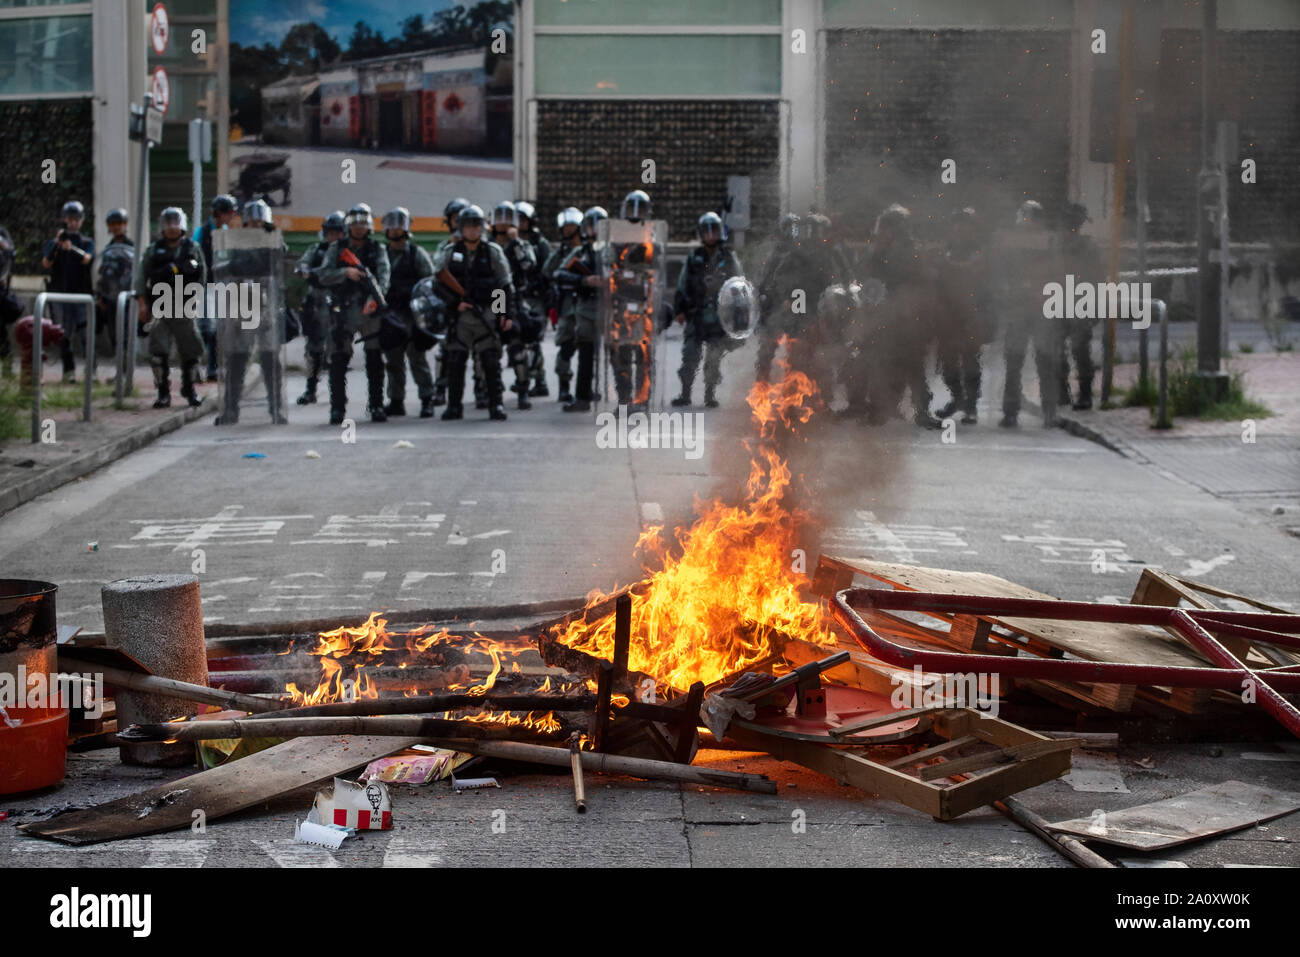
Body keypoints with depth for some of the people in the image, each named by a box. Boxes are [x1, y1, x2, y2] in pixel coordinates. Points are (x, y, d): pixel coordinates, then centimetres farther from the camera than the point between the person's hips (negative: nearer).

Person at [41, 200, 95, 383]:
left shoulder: (87, 242, 10)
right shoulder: (53, 242, 9)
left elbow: (87, 259, -11)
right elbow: (46, 264, -7)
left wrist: (72, 248, -31)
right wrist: (57, 245, -22)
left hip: (82, 293, -1)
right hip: (61, 293, 1)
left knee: (86, 332, -10)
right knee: (65, 335, 1)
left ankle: (90, 367, -3)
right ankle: (69, 370, 5)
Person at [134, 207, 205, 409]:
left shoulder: (193, 249, 9)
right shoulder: (153, 252, 7)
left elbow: (202, 276, 12)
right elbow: (142, 277, 6)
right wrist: (142, 303, -4)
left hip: (186, 310, 1)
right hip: (160, 309, -1)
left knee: (190, 351, 5)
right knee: (158, 351, -7)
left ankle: (190, 389, 21)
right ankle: (163, 393, -1)